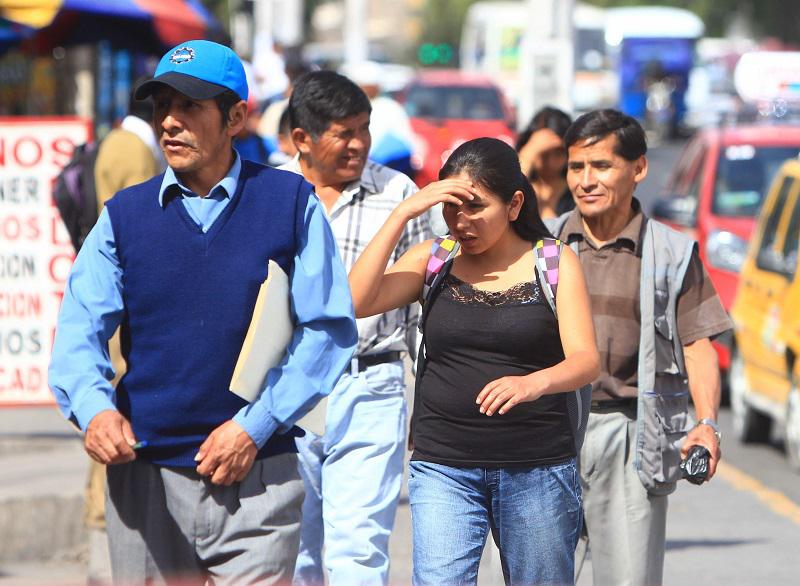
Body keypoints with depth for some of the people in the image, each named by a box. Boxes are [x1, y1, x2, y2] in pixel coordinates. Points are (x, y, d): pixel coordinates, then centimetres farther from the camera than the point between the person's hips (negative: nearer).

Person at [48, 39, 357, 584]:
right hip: (145, 477, 2)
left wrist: (254, 426, -10)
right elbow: (80, 331, -1)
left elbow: (328, 329, -1)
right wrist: (95, 409, -21)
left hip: (257, 478, -2)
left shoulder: (291, 202, 2)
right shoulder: (124, 215, 7)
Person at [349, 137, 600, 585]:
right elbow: (356, 302, -8)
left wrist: (534, 382, -30)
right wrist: (402, 215, -13)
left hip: (539, 469, 0)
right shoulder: (432, 261, 7)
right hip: (444, 468, 0)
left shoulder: (554, 263, 3)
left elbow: (586, 361, -8)